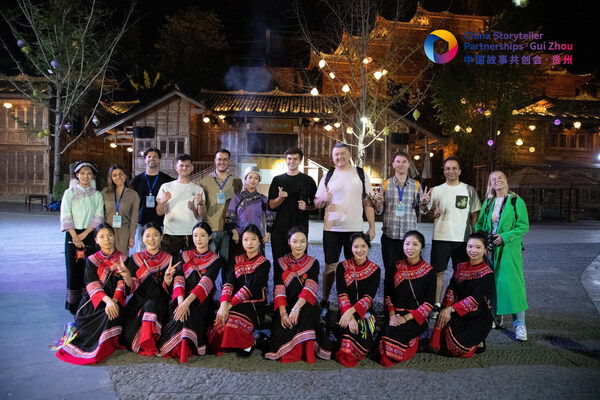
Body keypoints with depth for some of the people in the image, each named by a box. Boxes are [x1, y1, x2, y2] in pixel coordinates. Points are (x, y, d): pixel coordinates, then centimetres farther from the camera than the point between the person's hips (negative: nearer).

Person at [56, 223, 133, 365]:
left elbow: (122, 284, -3)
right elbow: (92, 286, -8)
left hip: (115, 301, 0)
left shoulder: (122, 259, 6)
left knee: (113, 314, -31)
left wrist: (114, 300, -23)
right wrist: (107, 300, -28)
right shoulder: (92, 260, 6)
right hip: (94, 301, 0)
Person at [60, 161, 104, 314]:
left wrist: (84, 234, -10)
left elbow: (98, 217, 0)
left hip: (90, 235, 1)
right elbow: (66, 217, -2)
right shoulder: (69, 193, 5)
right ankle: (73, 305, 10)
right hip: (73, 235, -1)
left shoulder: (97, 195, 7)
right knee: (73, 268, 0)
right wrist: (75, 237, -11)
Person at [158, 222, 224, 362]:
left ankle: (183, 351, -37)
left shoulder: (215, 260, 5)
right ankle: (184, 349, -25)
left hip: (201, 302, -2)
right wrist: (181, 301, -22)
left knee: (190, 313, -34)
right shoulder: (185, 256, 15)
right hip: (183, 299, 2)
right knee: (183, 313, -32)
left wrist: (187, 302, -29)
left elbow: (206, 283, -13)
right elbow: (178, 279, -1)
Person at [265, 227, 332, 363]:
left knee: (304, 314, -36)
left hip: (305, 305, 0)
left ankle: (307, 354, -26)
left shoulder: (313, 263, 7)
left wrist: (296, 308, -28)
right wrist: (283, 313, -21)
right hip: (286, 305, 1)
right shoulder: (280, 263, 10)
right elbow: (279, 289, -4)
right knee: (281, 330, -32)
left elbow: (310, 289, -10)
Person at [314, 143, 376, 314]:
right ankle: (324, 303, 17)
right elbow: (316, 204, 11)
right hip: (331, 228, 1)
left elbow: (368, 202, 7)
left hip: (355, 228, 0)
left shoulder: (361, 174, 7)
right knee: (330, 266, 5)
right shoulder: (328, 176, 9)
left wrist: (372, 227, 2)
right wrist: (324, 199, -12)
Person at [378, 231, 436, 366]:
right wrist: (391, 315, -10)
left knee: (393, 332, -30)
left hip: (417, 318, -3)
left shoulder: (429, 272, -1)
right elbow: (388, 295, 8)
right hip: (396, 314, 3)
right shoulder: (396, 268, 7)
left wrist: (406, 318, -15)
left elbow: (428, 304, -4)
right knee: (386, 329, -28)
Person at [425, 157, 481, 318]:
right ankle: (436, 305, 12)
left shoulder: (469, 190, 6)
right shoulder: (436, 190, 8)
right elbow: (429, 212, 14)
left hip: (462, 238, 0)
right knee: (438, 272, 2)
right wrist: (434, 213, -9)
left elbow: (475, 214, 7)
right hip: (440, 237, 0)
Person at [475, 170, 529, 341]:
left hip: (509, 248, -5)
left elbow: (524, 226, -6)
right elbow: (480, 224, 19)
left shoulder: (516, 201, -2)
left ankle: (519, 324, -6)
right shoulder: (488, 202, 13)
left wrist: (505, 236, -16)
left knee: (512, 282, -11)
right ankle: (496, 317, 22)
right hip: (490, 248, 5)